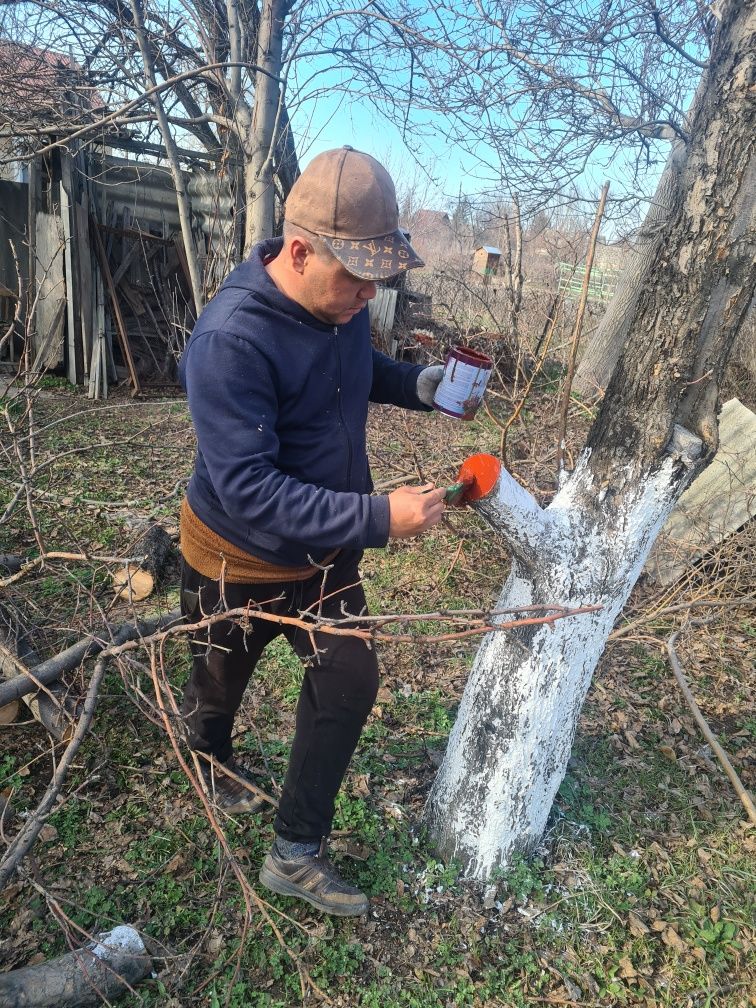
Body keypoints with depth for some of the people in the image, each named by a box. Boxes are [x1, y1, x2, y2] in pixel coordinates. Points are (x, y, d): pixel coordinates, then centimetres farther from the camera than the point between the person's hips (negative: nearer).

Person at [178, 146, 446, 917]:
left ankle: (296, 854, 26)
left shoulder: (340, 301, -11)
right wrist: (378, 518, -41)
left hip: (325, 550, 6)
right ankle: (209, 762, 59)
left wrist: (420, 384, -8)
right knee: (221, 678, 21)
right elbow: (247, 490, -37)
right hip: (241, 560, -5)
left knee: (349, 682, 6)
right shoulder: (230, 341, -34)